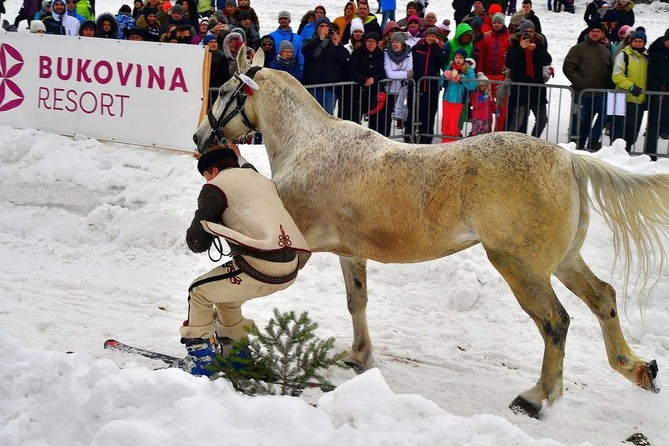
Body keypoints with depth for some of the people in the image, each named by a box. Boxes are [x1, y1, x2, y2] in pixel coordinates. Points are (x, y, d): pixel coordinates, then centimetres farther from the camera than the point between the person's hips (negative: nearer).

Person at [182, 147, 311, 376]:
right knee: (223, 292, 29)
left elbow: (196, 241, 2)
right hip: (290, 269, 8)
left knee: (200, 292, 13)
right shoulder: (263, 181, 25)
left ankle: (199, 358, 12)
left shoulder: (216, 186, 3)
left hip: (260, 268, -8)